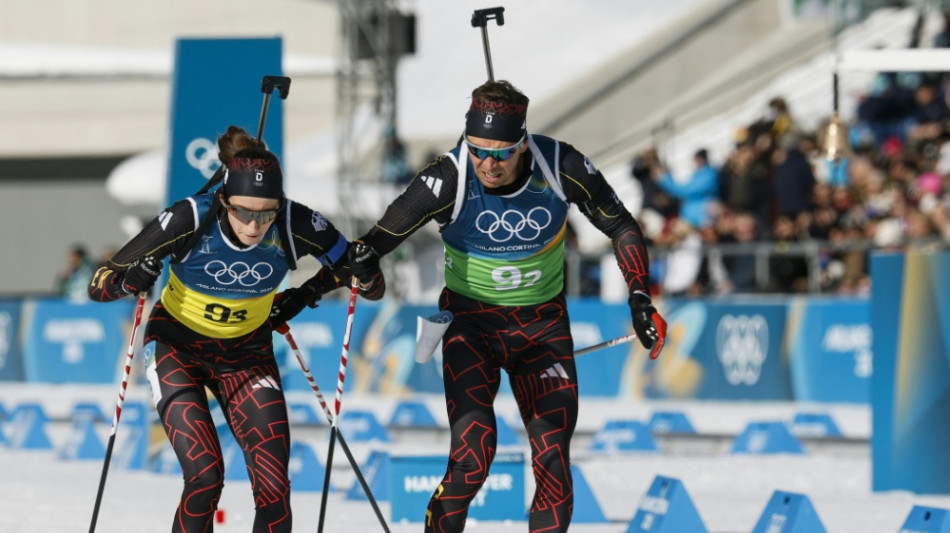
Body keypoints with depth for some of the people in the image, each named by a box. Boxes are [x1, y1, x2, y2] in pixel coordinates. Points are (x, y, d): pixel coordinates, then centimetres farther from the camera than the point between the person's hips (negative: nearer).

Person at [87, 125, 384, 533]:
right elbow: (99, 285, -20)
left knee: (274, 489, -11)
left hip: (246, 356, 2)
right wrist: (131, 280, -41)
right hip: (177, 349, -2)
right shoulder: (191, 220, -28)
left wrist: (306, 294, -24)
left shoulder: (295, 226, -23)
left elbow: (372, 285, -9)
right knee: (205, 476, -20)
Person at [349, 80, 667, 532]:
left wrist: (640, 297, -8)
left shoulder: (560, 167, -16)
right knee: (472, 457, -21)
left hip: (543, 325, 2)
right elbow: (381, 237, -18)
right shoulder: (450, 178, -21)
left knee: (554, 465, -6)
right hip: (472, 321, -2)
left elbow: (621, 227, -1)